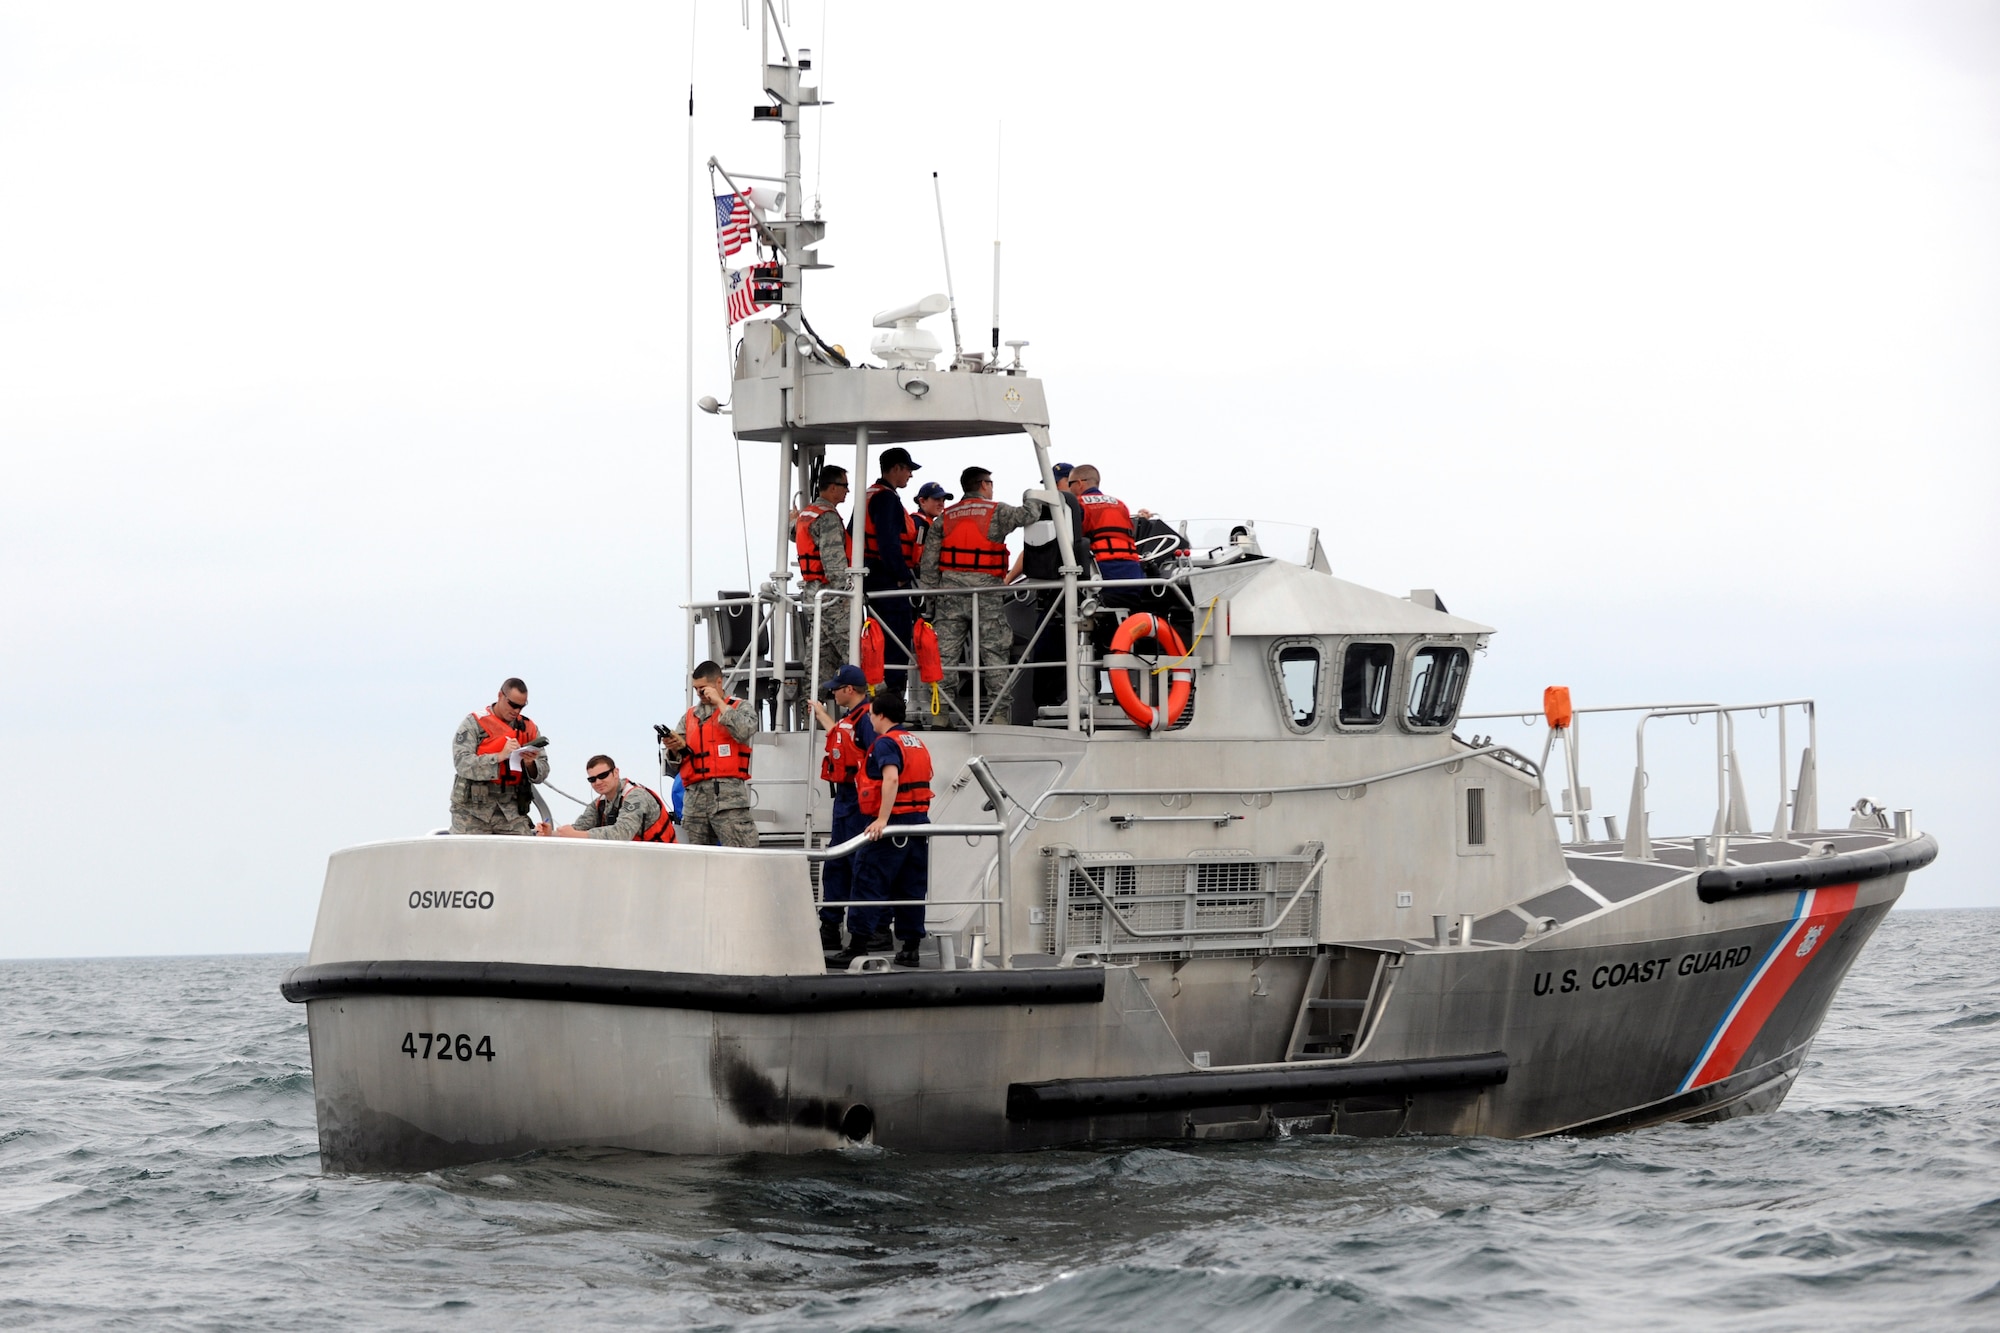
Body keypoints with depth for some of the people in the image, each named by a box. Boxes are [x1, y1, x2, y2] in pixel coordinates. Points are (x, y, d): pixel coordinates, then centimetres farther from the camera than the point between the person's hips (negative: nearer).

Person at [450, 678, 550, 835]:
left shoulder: (529, 727, 14)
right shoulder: (473, 723, 2)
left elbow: (542, 773, 11)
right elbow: (462, 763, -13)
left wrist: (530, 764, -12)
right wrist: (499, 756, -21)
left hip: (511, 810, 3)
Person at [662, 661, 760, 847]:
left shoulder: (739, 708, 11)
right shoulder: (690, 716, 22)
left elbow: (744, 732, -12)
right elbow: (676, 761, 18)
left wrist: (719, 703, -4)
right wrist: (675, 747, -6)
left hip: (727, 794, -5)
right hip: (696, 795, 5)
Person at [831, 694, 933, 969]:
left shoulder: (886, 743, -11)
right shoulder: (917, 742, 15)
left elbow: (891, 778, -26)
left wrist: (882, 819, -30)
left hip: (892, 823, -8)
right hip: (920, 820, 8)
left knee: (869, 884, -4)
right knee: (912, 887, 9)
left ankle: (859, 943, -7)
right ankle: (910, 947, 9)